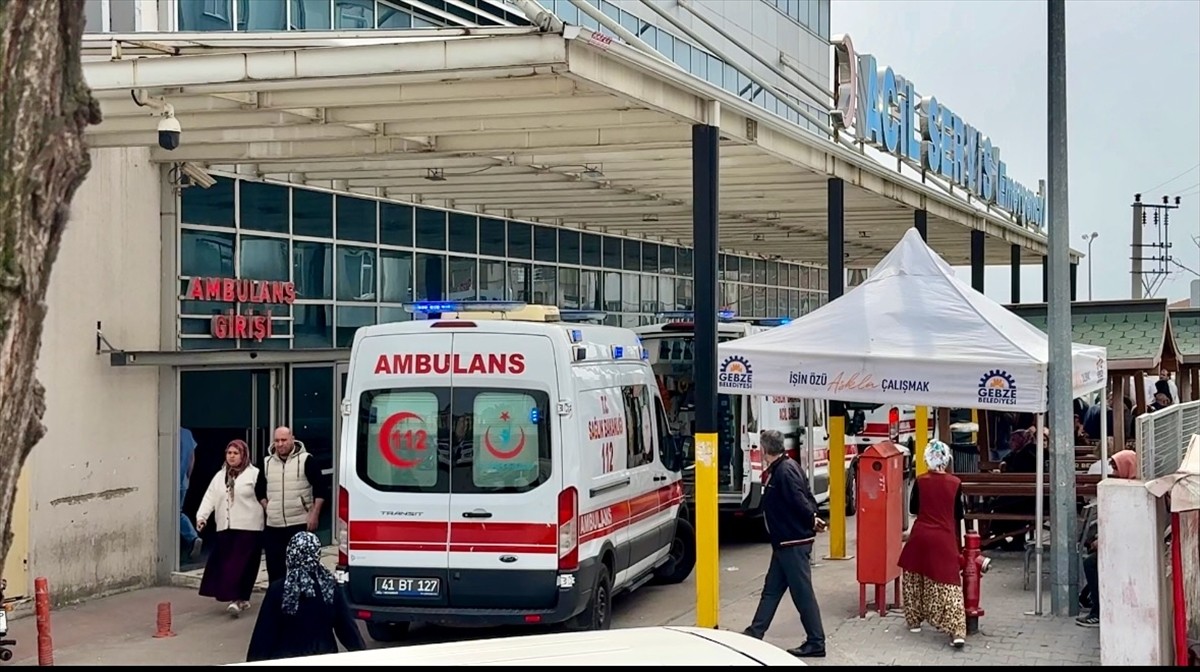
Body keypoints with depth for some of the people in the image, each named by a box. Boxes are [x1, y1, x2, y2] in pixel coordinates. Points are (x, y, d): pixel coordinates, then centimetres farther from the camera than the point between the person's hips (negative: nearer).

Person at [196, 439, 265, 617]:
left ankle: (237, 599, -9)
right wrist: (201, 516, -5)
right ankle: (241, 599, 17)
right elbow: (210, 498, 9)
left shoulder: (254, 474, -3)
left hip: (248, 528, -6)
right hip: (225, 528, 6)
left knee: (240, 565, -9)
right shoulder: (220, 476, 15)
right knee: (224, 565, 6)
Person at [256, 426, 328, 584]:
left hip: (301, 524, -4)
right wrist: (267, 508, 7)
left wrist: (314, 514, -11)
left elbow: (321, 488, -5)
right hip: (273, 526, 5)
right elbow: (259, 490, 22)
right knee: (274, 568, 7)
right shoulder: (267, 462, 10)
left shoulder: (306, 460, -4)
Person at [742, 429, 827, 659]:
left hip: (794, 543, -11)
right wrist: (812, 519, 3)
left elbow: (800, 501, -24)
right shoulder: (777, 470, 13)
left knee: (802, 592, -4)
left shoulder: (785, 470, -19)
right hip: (784, 542, 11)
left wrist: (812, 521, -9)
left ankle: (816, 643, 3)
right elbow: (805, 498, 14)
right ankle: (754, 634, 20)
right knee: (771, 589, 14)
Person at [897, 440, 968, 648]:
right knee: (948, 583, -2)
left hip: (921, 536, 1)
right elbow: (959, 514, 1)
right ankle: (957, 631, -13)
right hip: (945, 538, -1)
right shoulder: (955, 483, -6)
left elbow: (913, 509, 6)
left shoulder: (920, 481, -4)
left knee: (914, 577, 20)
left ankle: (914, 620, 28)